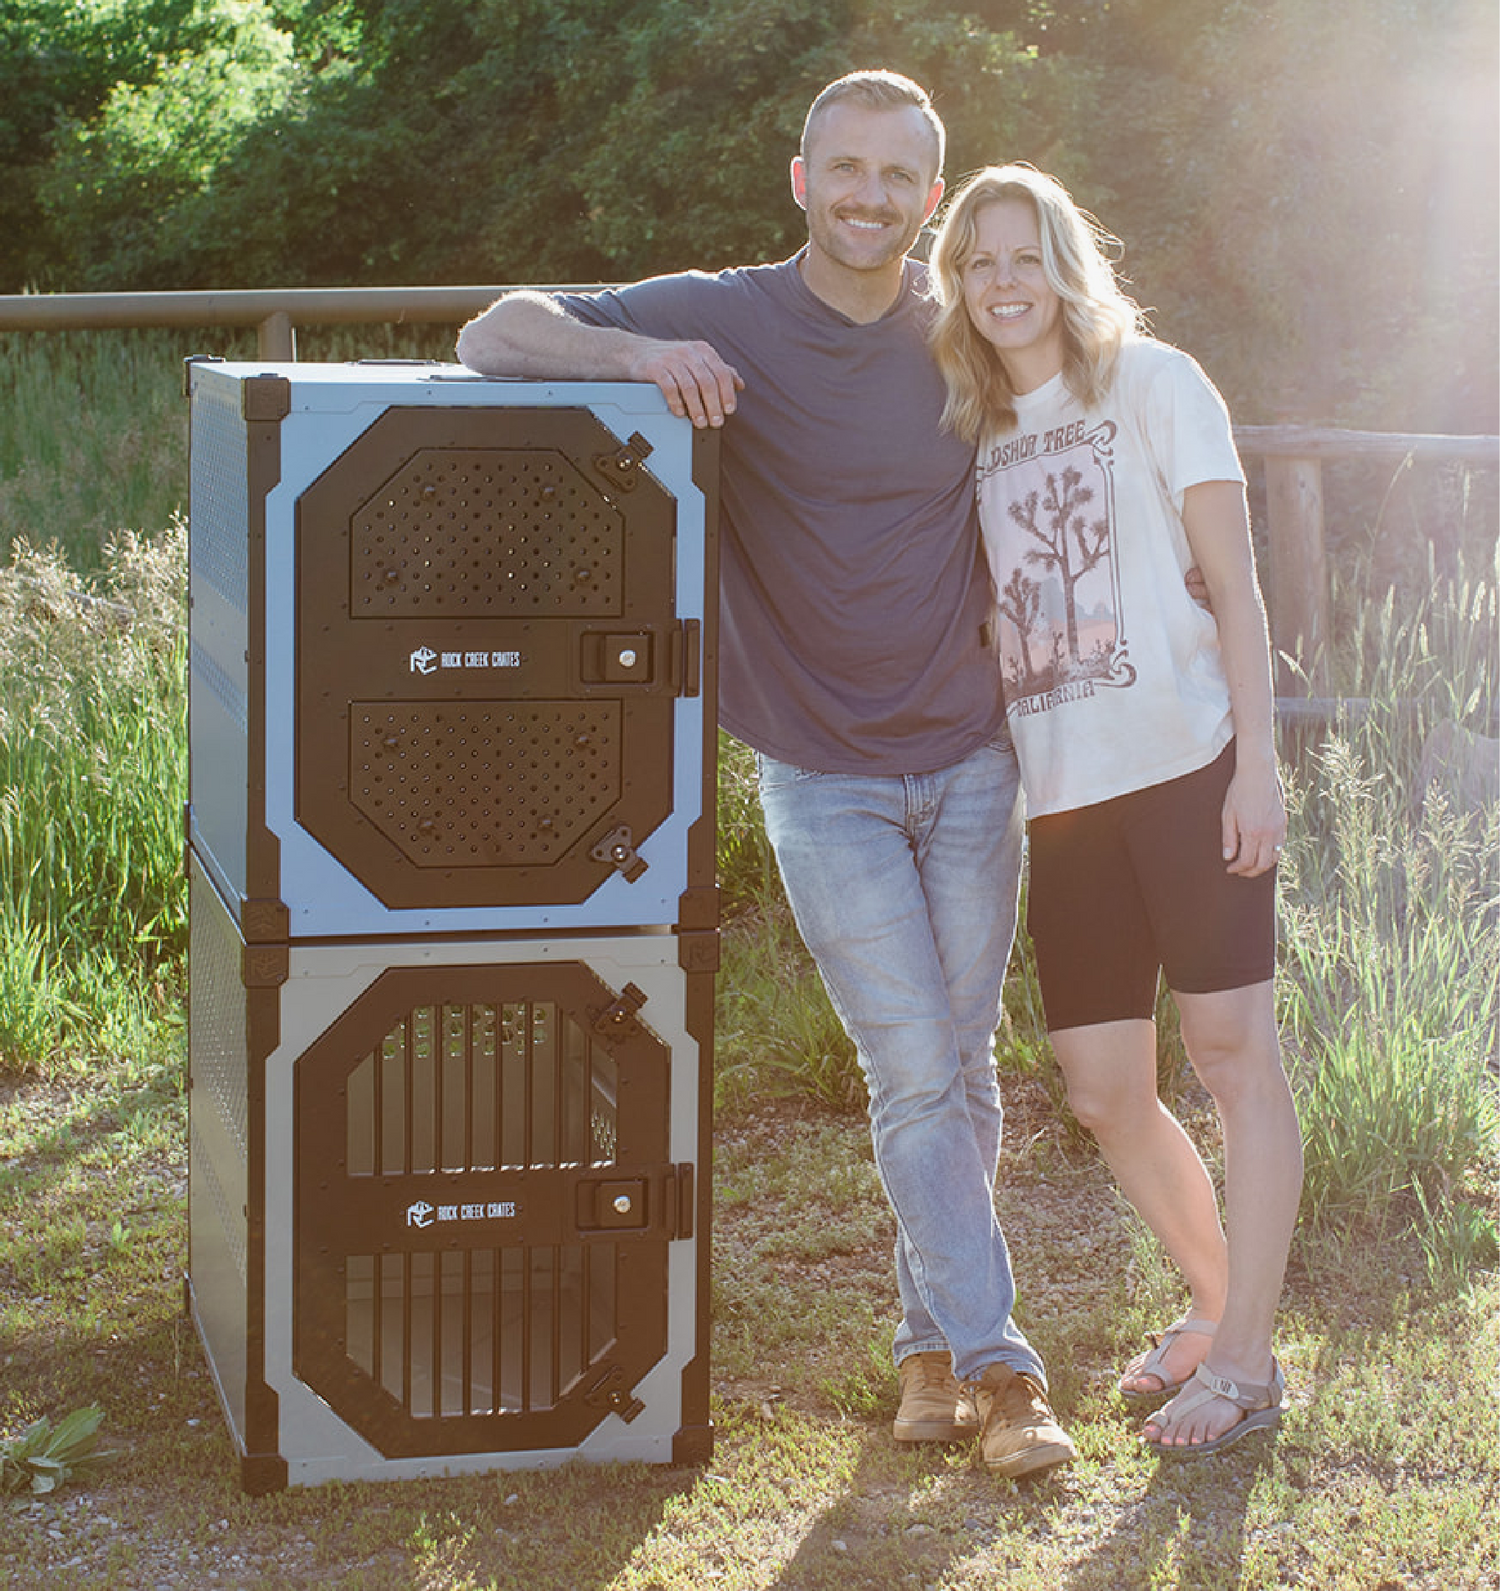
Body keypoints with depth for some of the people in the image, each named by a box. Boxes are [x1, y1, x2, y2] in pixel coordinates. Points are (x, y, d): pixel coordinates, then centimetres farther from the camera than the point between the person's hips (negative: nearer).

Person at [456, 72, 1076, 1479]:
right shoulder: (720, 320, -6)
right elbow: (493, 335, -9)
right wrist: (635, 352, -28)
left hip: (970, 762, 3)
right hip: (823, 774, -3)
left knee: (963, 1071, 8)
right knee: (913, 1076, -6)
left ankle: (931, 1342, 23)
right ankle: (998, 1366, 2)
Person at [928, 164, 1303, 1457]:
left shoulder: (1149, 383, 1)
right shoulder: (973, 430, 15)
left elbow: (1234, 582, -2)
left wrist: (1256, 759, -9)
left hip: (1184, 761, -5)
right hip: (1062, 790, 5)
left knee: (1232, 1049, -3)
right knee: (1103, 1092, 5)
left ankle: (1244, 1360, 4)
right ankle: (1218, 1304, 27)